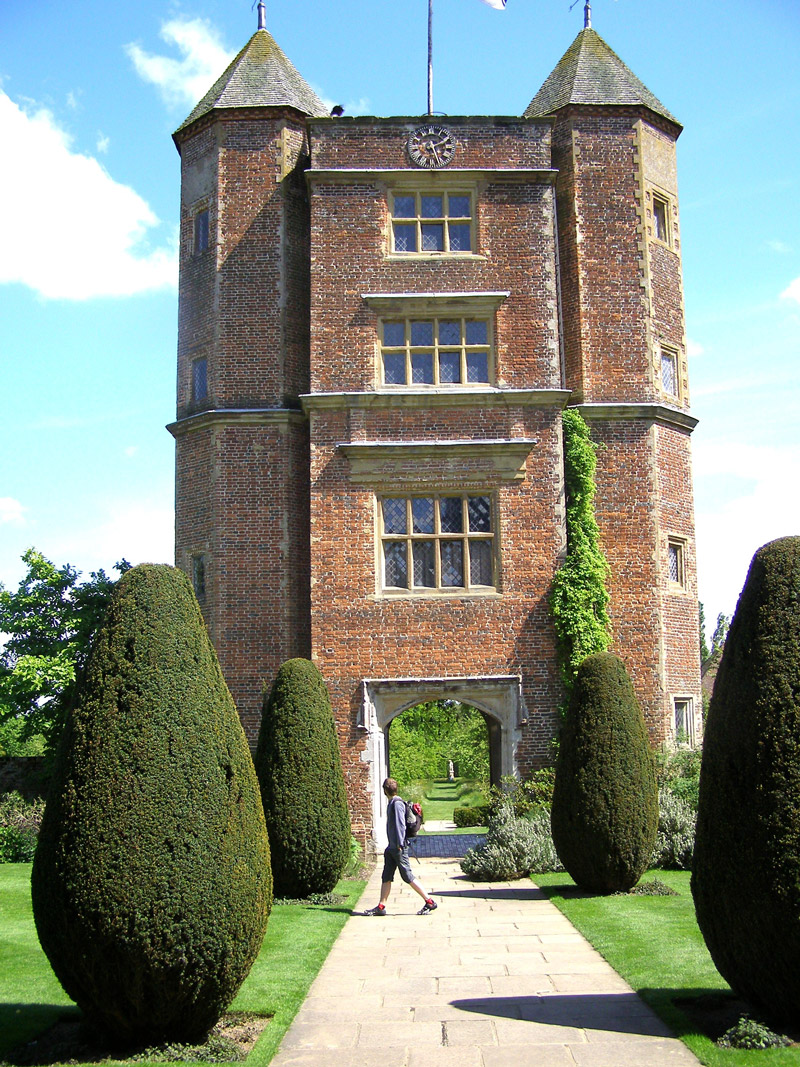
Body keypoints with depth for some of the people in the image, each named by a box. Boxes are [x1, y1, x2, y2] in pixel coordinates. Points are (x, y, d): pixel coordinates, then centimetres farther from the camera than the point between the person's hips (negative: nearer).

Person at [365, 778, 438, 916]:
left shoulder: (397, 804, -14)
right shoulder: (392, 803, 15)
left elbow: (401, 825, -19)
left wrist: (400, 844, -21)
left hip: (399, 848, -10)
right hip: (392, 848, 10)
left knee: (408, 877, -5)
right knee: (386, 877, 9)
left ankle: (430, 902, 1)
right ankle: (381, 907, 12)